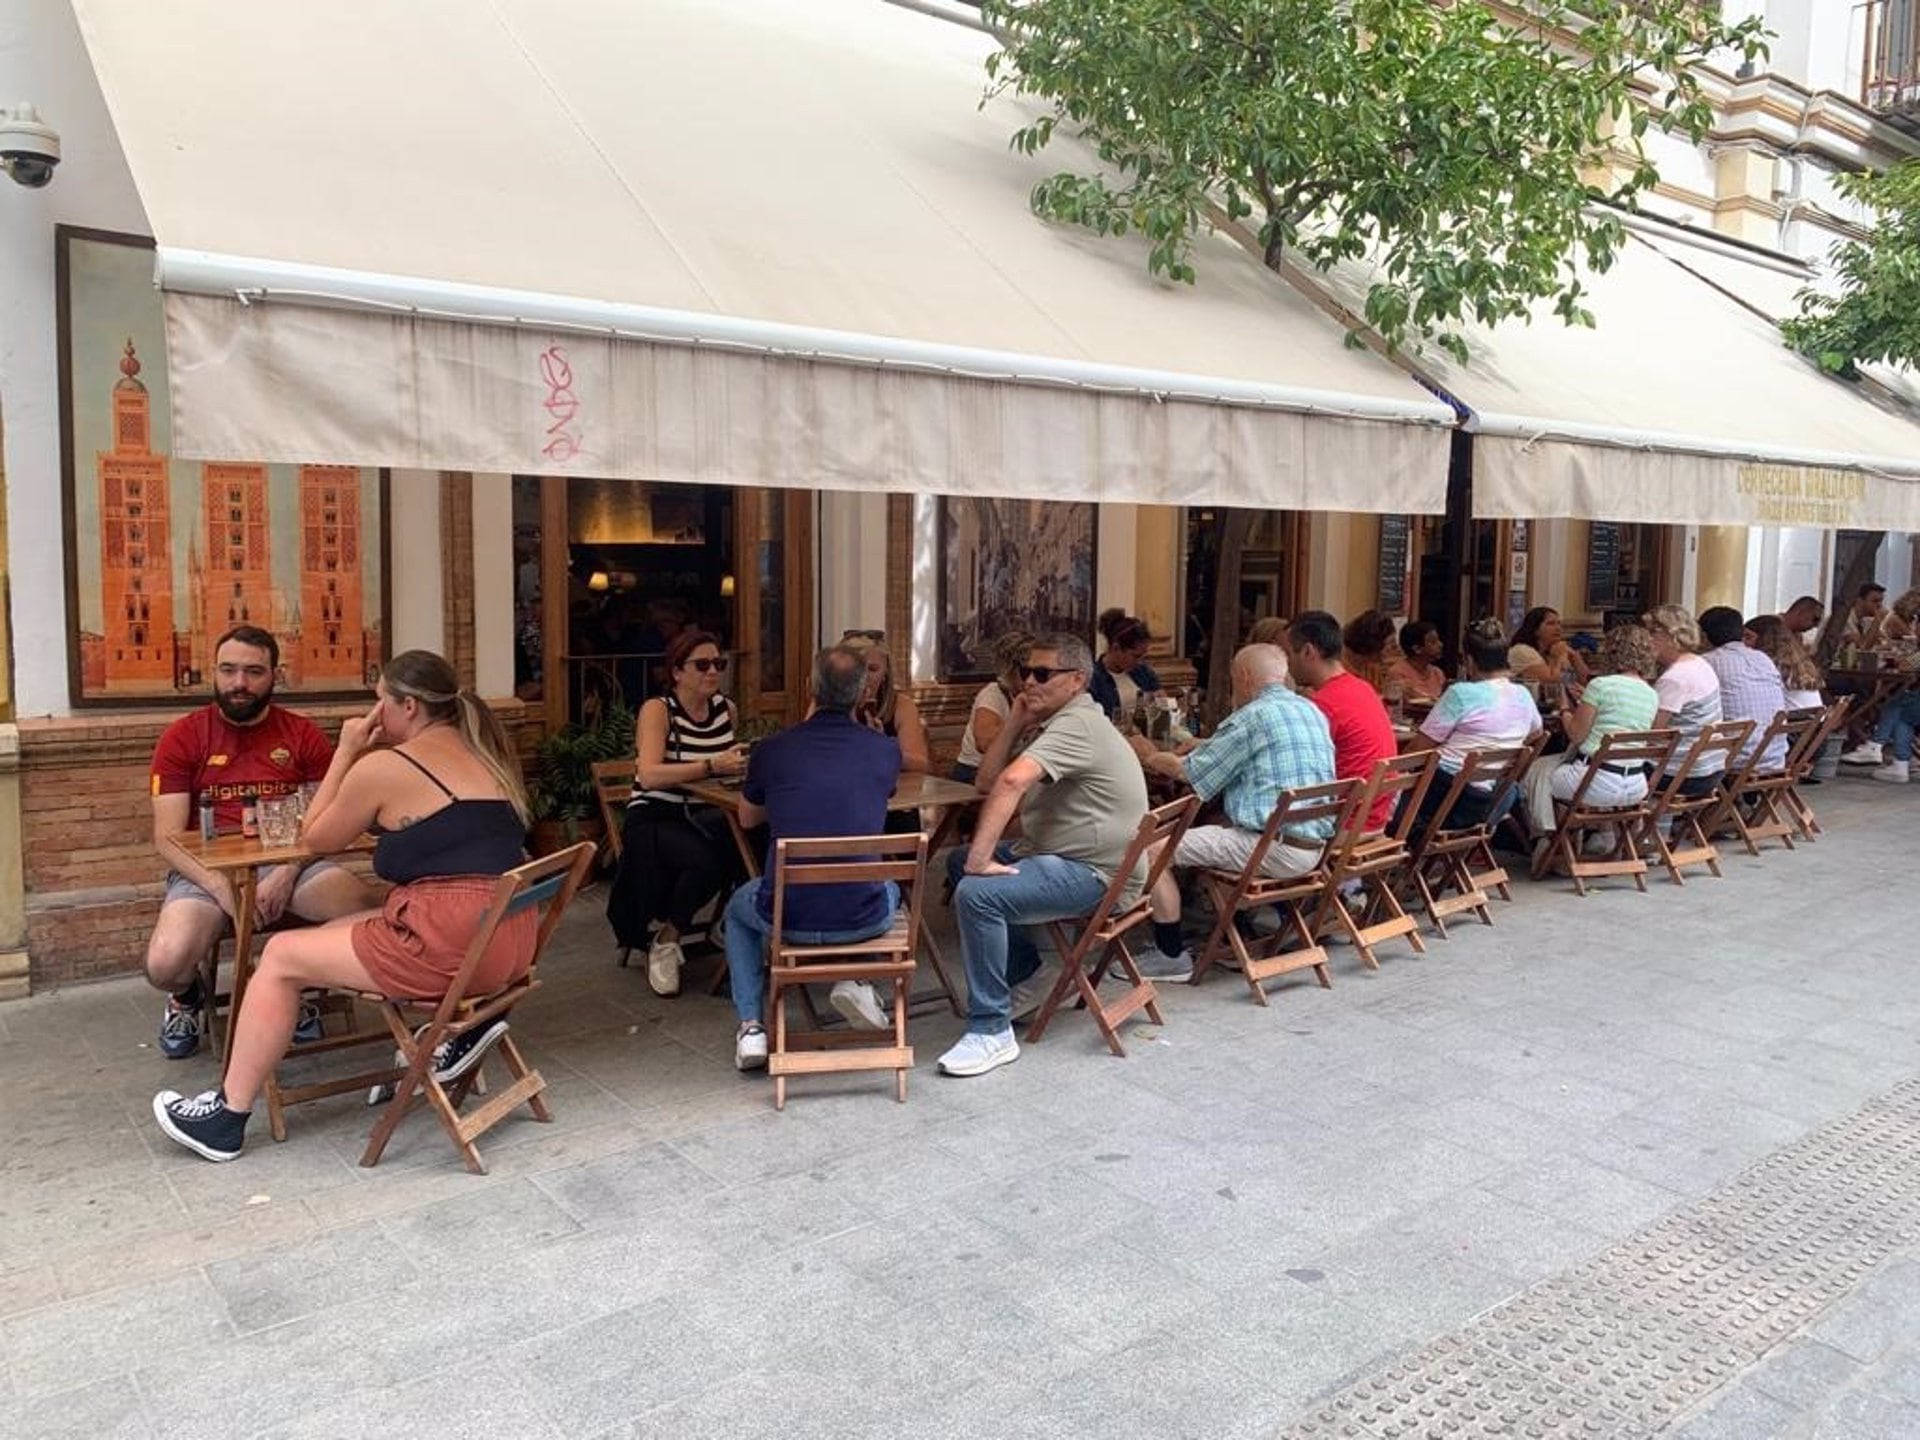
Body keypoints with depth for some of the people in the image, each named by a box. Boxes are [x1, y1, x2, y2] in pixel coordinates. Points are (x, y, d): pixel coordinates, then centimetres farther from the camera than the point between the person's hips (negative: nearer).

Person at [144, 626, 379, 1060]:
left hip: (291, 863, 1)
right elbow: (167, 837, -1)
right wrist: (219, 886, -18)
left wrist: (287, 875, -18)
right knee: (165, 965, -28)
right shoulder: (183, 737, 5)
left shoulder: (303, 735, 9)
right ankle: (188, 998, 15)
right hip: (206, 870, -1)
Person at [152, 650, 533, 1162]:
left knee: (281, 956, 10)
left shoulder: (383, 765, -5)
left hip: (449, 944, -8)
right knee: (343, 929, 25)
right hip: (512, 941, 8)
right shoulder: (484, 753, 16)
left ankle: (227, 1117, 18)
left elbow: (316, 837, 10)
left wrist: (346, 751, 14)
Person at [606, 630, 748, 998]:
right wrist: (712, 766, -35)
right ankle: (664, 939, -6)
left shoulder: (726, 709, 7)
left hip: (704, 818, 4)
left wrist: (742, 762, 1)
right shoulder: (658, 709, -9)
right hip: (654, 819, -4)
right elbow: (650, 775, -25)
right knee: (705, 859, -34)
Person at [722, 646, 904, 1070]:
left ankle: (750, 1026, 22)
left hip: (788, 917, 0)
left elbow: (747, 819, 18)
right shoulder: (886, 750, 0)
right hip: (863, 919, 1)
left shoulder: (771, 751, -2)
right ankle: (855, 978, 14)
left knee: (739, 907, 35)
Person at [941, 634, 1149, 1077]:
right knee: (958, 863, 20)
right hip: (1051, 853, 12)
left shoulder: (1076, 724, -19)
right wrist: (1016, 722, 0)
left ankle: (992, 1032, -19)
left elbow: (1012, 781, -36)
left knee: (976, 892, -29)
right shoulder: (1056, 723, 16)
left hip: (1092, 873, -11)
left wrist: (981, 858, -34)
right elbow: (986, 783, 10)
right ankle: (1021, 975, 23)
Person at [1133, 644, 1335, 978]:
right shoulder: (1311, 710, 14)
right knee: (1214, 829, 31)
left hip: (1275, 849, -10)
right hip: (1313, 846, 10)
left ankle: (1171, 956, 0)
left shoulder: (1254, 716, -12)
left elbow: (1189, 772, -5)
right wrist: (1210, 745, 29)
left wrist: (1151, 757, 14)